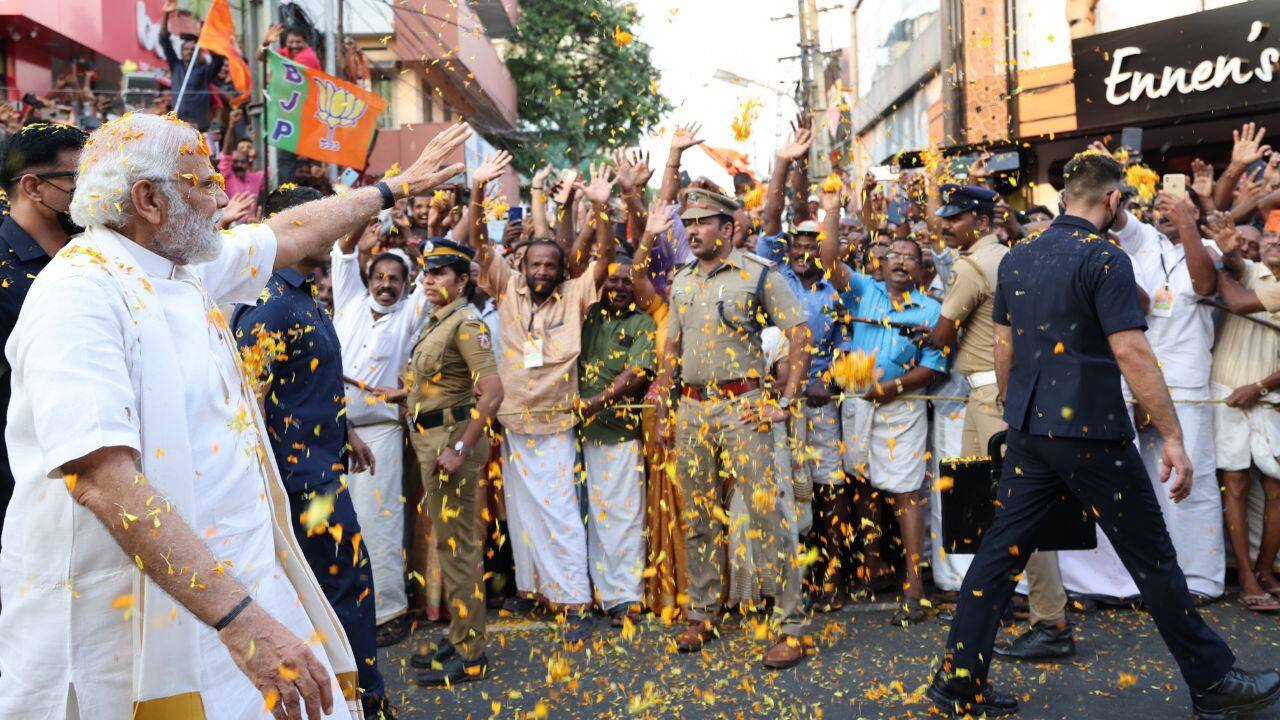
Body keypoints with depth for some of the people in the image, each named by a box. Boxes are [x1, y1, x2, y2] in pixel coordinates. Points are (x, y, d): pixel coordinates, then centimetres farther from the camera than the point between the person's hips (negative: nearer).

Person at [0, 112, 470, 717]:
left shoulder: (190, 265, 8)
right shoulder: (80, 292, -19)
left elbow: (294, 234, 25)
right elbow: (104, 481, -29)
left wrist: (396, 186, 34)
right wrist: (239, 617, -34)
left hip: (246, 579, 8)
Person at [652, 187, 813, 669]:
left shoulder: (759, 274, -3)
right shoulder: (681, 282, 14)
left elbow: (800, 334, -6)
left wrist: (787, 402, -11)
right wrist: (664, 411, 15)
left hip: (742, 406, -5)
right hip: (691, 408, 6)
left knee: (767, 512, -8)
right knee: (699, 517, 12)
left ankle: (791, 626, 0)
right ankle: (701, 615, 25)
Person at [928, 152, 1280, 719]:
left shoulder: (1016, 259, 10)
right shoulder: (1105, 259, -12)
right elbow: (1131, 353, -18)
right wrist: (1172, 436, -14)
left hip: (1029, 432, 6)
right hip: (1090, 432, -6)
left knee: (1002, 550, 8)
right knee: (1151, 558, 6)